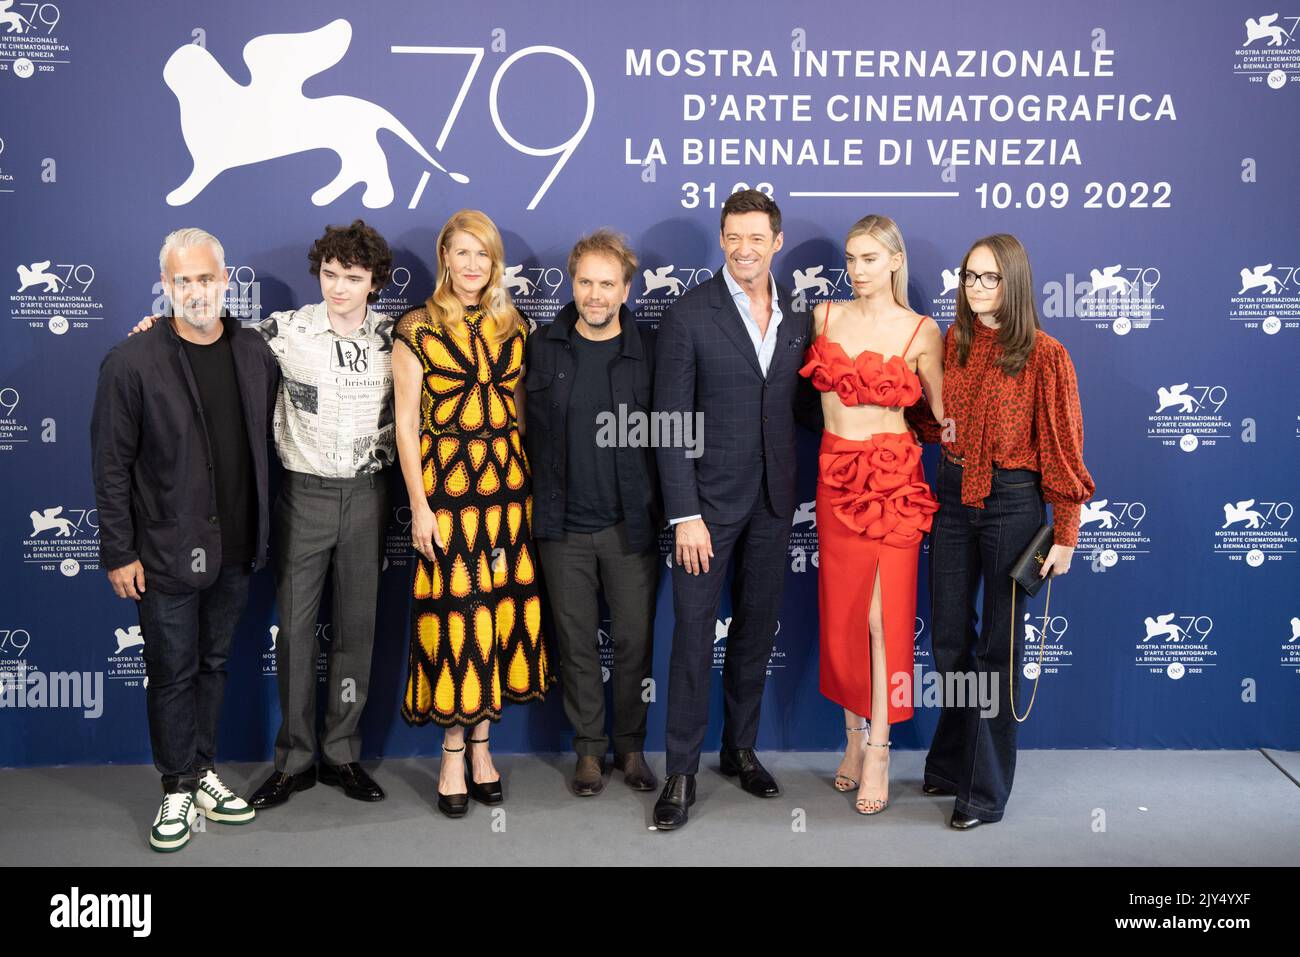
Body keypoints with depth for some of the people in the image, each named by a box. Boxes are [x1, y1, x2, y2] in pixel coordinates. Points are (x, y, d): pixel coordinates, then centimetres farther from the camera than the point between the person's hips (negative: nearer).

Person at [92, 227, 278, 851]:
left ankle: (204, 772, 32)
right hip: (167, 553, -4)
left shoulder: (255, 353, 2)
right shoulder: (131, 362, -10)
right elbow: (111, 466, -8)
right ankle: (179, 789, 23)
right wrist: (119, 553, -9)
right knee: (173, 673, 7)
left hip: (235, 548, 4)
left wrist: (263, 528, 9)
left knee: (213, 665, 17)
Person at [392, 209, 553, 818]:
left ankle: (480, 744, 21)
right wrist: (419, 505, -9)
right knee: (452, 616, 0)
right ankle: (454, 754, 14)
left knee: (501, 609, 6)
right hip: (444, 486, -4)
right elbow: (406, 424, -4)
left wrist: (530, 483, 9)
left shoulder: (514, 327, 10)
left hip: (507, 483, 4)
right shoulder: (418, 328, -2)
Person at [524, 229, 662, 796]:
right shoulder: (542, 348, 2)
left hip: (631, 524, -1)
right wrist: (540, 503, 3)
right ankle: (589, 748, 24)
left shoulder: (650, 350, -1)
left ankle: (631, 745, 24)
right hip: (564, 525, 1)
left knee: (634, 640, 6)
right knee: (576, 643, 9)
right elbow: (526, 429, 6)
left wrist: (662, 510, -1)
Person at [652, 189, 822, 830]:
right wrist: (685, 514, -15)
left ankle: (741, 748, 30)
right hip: (709, 500, -4)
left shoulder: (797, 319, 7)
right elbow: (672, 422, -10)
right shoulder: (689, 315, -7)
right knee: (694, 633, 0)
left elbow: (803, 406, 14)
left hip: (773, 500, 5)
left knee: (756, 630, 13)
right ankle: (682, 772, 12)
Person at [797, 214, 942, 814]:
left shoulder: (922, 332, -3)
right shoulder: (826, 316, 7)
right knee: (842, 614, 8)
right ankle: (855, 737, 22)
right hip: (835, 477, 3)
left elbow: (941, 410, 4)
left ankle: (878, 754, 6)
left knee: (885, 615, -3)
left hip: (893, 478, -3)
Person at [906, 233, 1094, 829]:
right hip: (953, 495, 5)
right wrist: (939, 427, -3)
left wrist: (1064, 535, -11)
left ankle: (986, 791, 17)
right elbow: (926, 414, 20)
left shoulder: (1044, 355, -10)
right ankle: (951, 764, 31)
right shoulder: (952, 343, 5)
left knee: (997, 644, 4)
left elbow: (1061, 447, -9)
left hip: (1012, 500, -5)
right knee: (949, 637, 12)